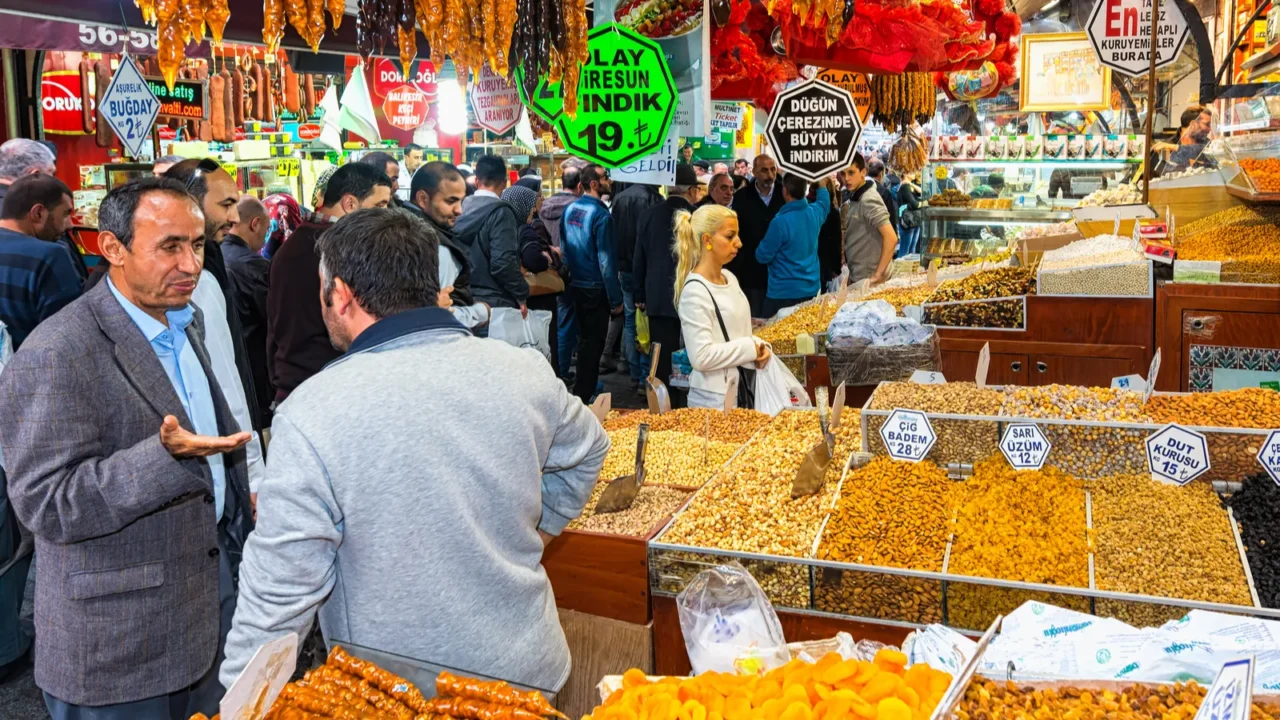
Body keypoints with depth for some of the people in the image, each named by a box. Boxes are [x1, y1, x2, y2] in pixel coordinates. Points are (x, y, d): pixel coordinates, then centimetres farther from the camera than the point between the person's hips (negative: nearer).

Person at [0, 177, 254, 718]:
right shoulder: (55, 356, -21)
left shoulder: (187, 322, 8)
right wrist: (165, 457, -35)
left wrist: (241, 496, 14)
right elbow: (45, 504, -24)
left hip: (214, 579, 8)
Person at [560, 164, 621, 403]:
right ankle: (583, 395, 9)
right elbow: (606, 260, -19)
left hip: (575, 284, 7)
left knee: (584, 338, 21)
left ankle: (581, 387, 33)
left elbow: (564, 247, 12)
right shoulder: (601, 215, -18)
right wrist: (616, 299, -14)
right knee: (593, 342, 3)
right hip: (595, 287, -7)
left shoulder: (569, 210, 4)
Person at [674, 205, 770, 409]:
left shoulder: (729, 278, 9)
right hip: (715, 398, -8)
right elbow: (701, 357, -25)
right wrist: (750, 348, -16)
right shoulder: (695, 291, -18)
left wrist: (758, 346, 1)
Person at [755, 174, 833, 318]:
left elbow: (763, 256, -12)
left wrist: (761, 246, 10)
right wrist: (823, 185, 47)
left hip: (784, 292, -7)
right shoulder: (815, 212, 1)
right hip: (811, 288, 7)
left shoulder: (780, 222, -22)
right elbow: (825, 203, 28)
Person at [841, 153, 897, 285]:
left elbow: (891, 238, -24)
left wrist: (878, 274, -21)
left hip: (867, 280, -8)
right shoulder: (854, 199, 10)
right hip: (856, 277, 9)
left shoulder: (869, 200, -17)